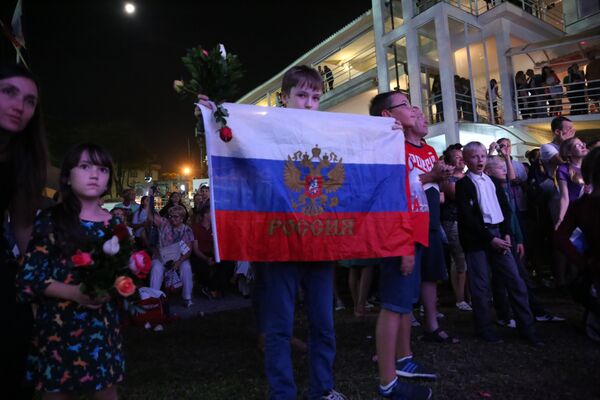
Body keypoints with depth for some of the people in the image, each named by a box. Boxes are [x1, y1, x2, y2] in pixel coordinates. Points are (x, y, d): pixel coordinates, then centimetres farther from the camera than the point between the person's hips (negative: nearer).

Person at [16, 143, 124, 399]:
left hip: (104, 323, 3)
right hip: (58, 325, -3)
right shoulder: (51, 220, -5)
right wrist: (74, 292, -20)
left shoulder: (116, 224, 4)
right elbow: (28, 278, -7)